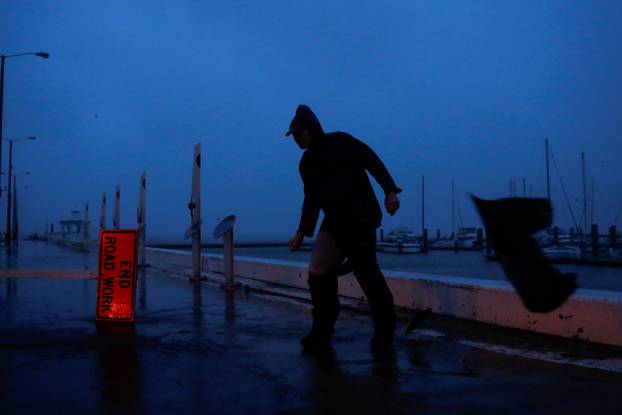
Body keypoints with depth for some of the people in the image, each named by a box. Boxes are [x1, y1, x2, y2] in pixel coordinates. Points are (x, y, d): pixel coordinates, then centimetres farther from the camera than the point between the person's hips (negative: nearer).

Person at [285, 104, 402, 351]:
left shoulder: (339, 143, -3)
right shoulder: (306, 163, 16)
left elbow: (372, 161, -9)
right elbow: (311, 200, 20)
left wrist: (390, 191, -20)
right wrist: (302, 233, 15)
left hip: (360, 221, -6)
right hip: (333, 225, 6)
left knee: (368, 276, -4)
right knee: (318, 276, -5)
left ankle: (384, 332, 11)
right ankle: (321, 334, 3)